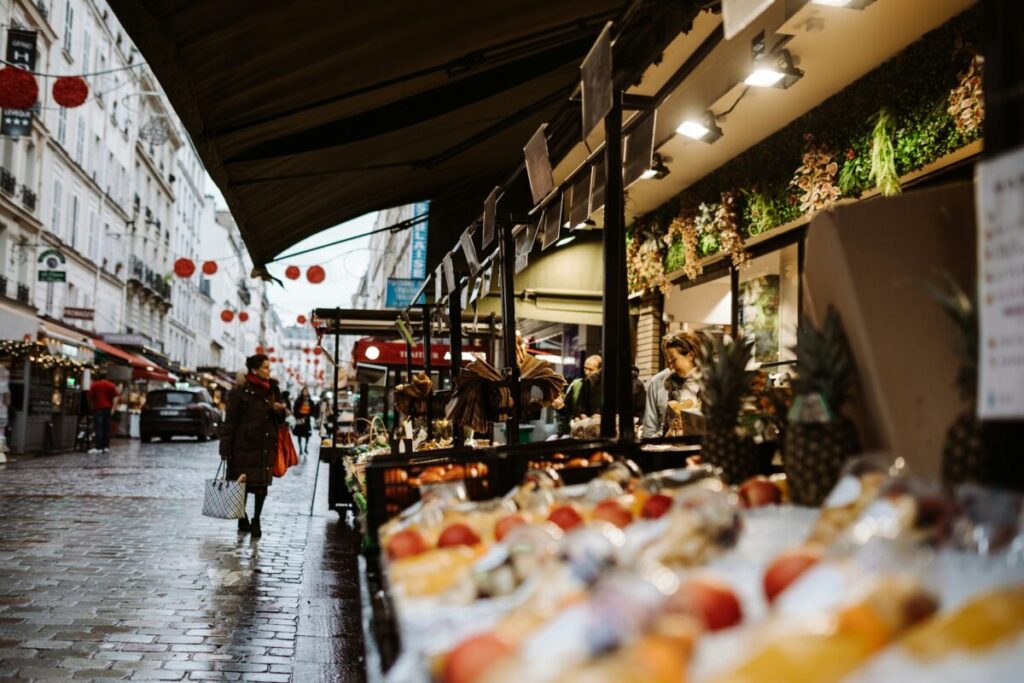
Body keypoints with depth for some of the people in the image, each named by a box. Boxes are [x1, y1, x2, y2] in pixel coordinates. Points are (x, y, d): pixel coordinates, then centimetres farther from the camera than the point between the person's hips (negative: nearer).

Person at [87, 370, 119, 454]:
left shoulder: (94, 385, -1)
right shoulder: (111, 385, 5)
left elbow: (90, 397, -1)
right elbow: (115, 397, -1)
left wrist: (92, 406, 12)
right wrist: (113, 408, 0)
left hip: (98, 408, -3)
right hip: (108, 408, 3)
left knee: (98, 428, -5)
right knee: (107, 428, 7)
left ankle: (98, 447, -10)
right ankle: (106, 447, 6)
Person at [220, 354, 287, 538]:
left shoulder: (272, 390, 9)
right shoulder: (240, 391, -7)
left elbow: (279, 420, 18)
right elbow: (230, 421, -7)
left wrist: (280, 410, -6)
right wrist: (225, 449, -11)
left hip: (266, 445, 4)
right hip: (244, 445, -4)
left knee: (262, 485, 1)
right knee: (242, 484, 4)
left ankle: (256, 521, 15)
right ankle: (243, 520, 22)